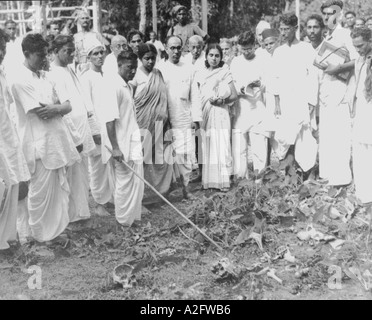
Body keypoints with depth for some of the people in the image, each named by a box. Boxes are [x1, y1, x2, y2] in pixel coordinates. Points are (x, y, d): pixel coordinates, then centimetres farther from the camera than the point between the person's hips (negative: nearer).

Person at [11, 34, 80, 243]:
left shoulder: (46, 76, 12)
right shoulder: (21, 80, -12)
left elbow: (68, 107, 6)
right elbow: (41, 113, -18)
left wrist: (55, 107, -16)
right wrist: (59, 103, -1)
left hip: (58, 140, 7)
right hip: (40, 145, -7)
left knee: (61, 188, 14)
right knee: (42, 192, 4)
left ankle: (60, 228, 28)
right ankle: (42, 234, 19)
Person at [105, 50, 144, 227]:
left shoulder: (128, 87, 11)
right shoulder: (114, 87, -17)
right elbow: (109, 120, -21)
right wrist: (115, 148, -23)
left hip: (134, 142, 8)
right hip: (123, 146, -8)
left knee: (138, 182, 14)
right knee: (124, 183, 4)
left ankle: (134, 217, 28)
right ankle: (124, 221, 19)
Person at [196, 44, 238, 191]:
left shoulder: (225, 73, 4)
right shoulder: (201, 75, 12)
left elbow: (234, 95, 1)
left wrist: (222, 101, -15)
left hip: (220, 114, -3)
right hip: (205, 115, 3)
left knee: (221, 145, -7)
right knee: (207, 147, 0)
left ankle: (223, 181, -3)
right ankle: (208, 180, 5)